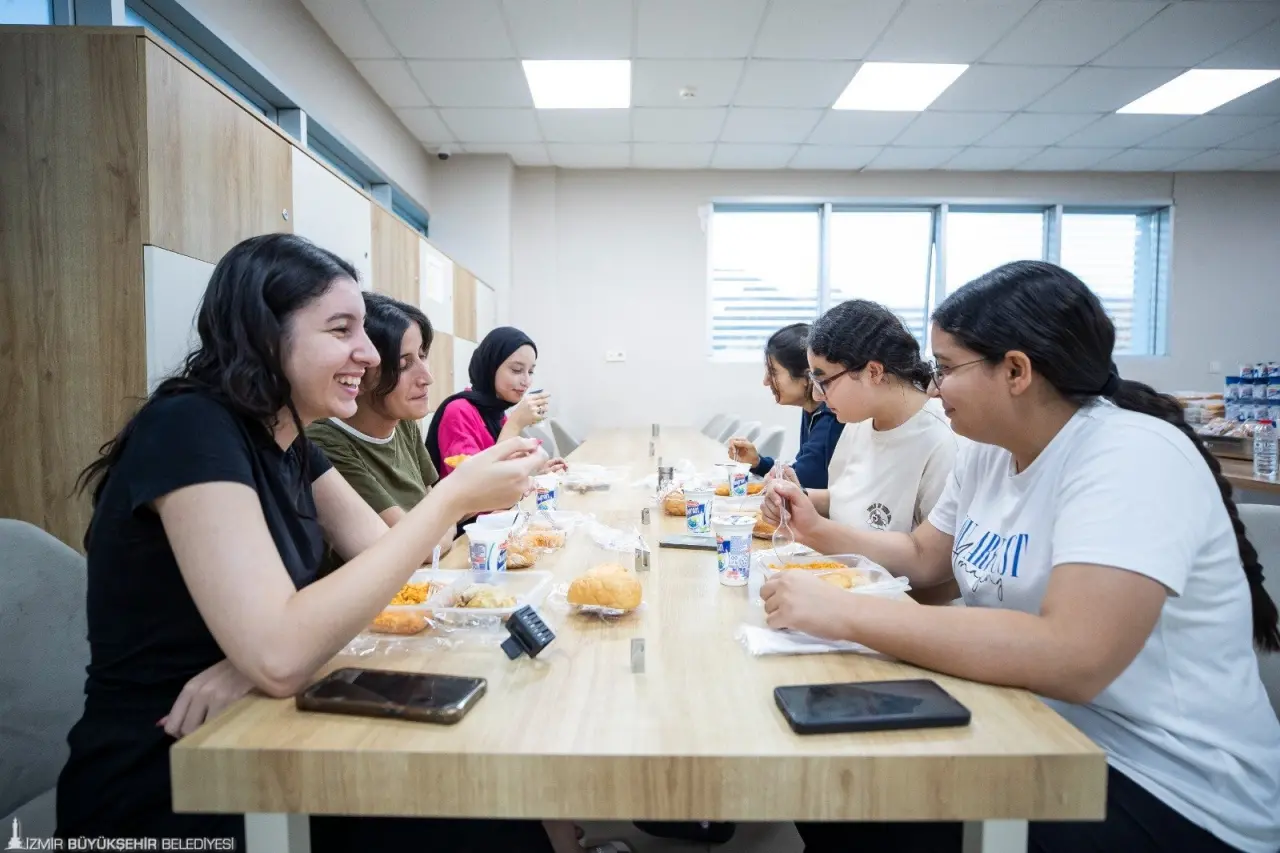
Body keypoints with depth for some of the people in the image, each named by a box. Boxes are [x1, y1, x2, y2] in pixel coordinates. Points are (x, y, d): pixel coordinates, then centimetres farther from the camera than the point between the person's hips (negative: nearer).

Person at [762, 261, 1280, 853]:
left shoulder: (1132, 456, -23)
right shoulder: (989, 452, 2)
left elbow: (1073, 659, -36)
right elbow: (923, 558, 17)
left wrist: (844, 614, -35)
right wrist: (816, 528, 3)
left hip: (1168, 790, -7)